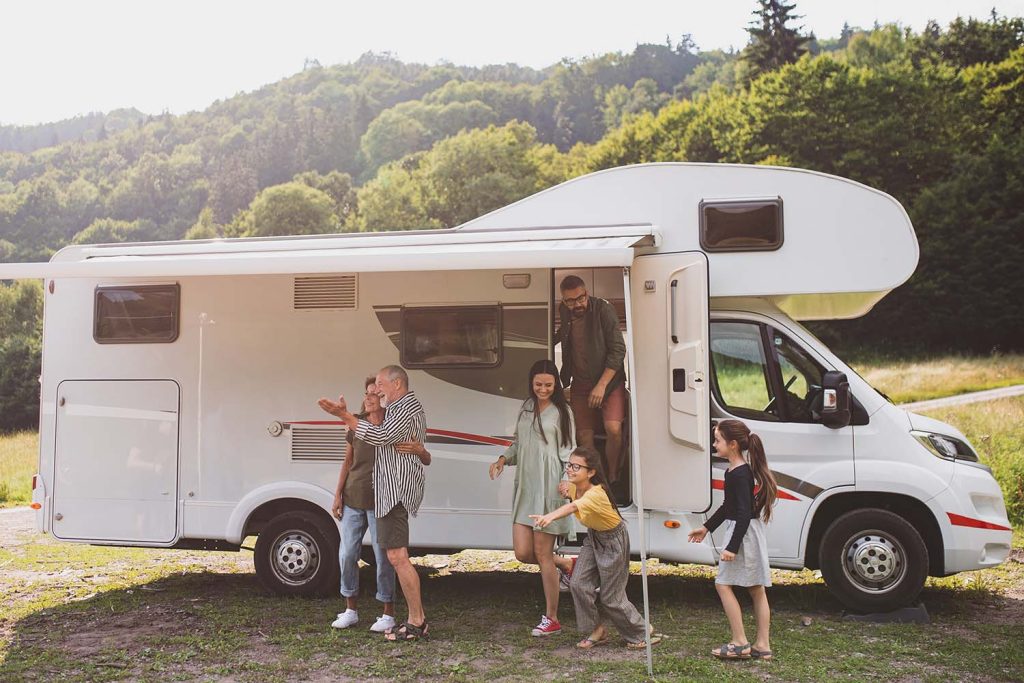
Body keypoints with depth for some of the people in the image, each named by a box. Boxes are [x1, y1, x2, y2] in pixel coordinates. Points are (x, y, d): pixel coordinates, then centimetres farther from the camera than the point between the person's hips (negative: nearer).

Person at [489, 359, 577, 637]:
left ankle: (551, 619, 10)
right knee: (522, 552, 1)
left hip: (549, 488, -6)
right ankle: (566, 565, 30)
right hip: (524, 487, 6)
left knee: (542, 553, -2)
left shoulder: (562, 412, -2)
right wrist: (503, 459, 4)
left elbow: (568, 452, -3)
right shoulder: (526, 407, 15)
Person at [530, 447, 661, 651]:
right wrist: (564, 489, -11)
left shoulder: (596, 493, -36)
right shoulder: (574, 486, -12)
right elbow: (565, 489, 14)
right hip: (593, 537, 7)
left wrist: (550, 516, -74)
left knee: (610, 597, 0)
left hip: (613, 541, -7)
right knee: (578, 584, -5)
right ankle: (597, 630, 14)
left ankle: (642, 633, 22)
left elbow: (573, 507, -56)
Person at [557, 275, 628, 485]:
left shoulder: (603, 310, -15)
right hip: (580, 383, 4)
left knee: (613, 428, -20)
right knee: (584, 437, -1)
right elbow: (552, 339, 20)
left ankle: (613, 479, -3)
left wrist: (601, 385, -18)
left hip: (609, 380, -4)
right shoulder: (563, 313, -1)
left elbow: (618, 349, -15)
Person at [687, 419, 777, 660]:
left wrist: (733, 546, -25)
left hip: (743, 533, -10)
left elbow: (744, 513, -23)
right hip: (749, 532, 10)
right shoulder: (734, 471, 12)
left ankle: (740, 643, 0)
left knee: (723, 583, -3)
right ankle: (762, 645, 16)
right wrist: (707, 527, 31)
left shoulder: (740, 474, -19)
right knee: (756, 589, 10)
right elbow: (728, 506, 24)